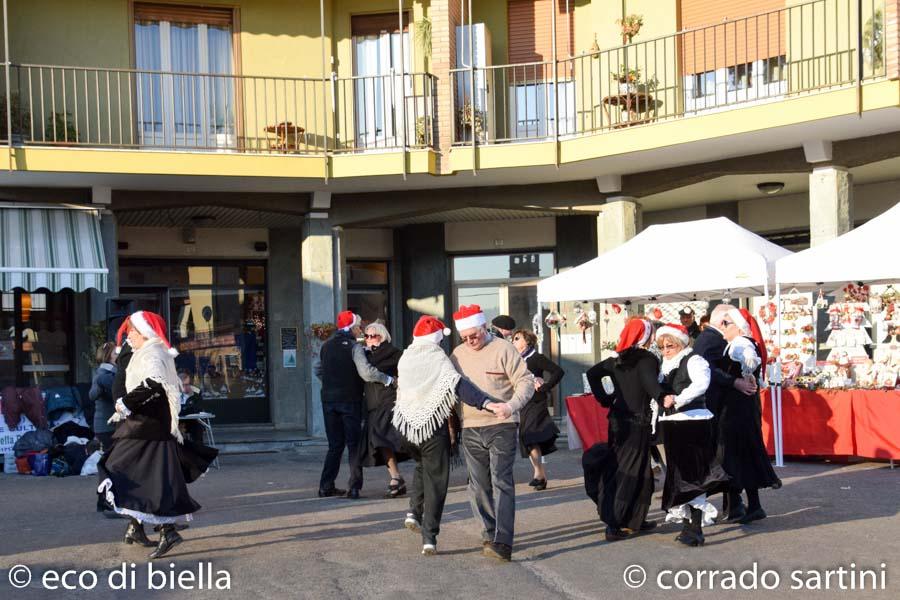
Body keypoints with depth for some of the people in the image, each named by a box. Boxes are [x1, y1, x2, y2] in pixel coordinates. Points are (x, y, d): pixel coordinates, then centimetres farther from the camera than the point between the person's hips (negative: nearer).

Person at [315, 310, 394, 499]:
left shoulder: (327, 346, 8)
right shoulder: (354, 347, -11)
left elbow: (318, 370, 19)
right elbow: (366, 372, -22)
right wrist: (388, 379, -14)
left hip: (329, 400, 5)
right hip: (350, 399, -5)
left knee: (335, 445, 13)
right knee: (354, 444, 2)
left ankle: (326, 486, 11)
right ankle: (354, 487, -3)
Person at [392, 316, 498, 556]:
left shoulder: (405, 358, 4)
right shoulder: (438, 358, -13)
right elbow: (458, 385, -27)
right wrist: (485, 402, -37)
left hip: (407, 425, 5)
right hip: (433, 426, -5)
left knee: (422, 466, 30)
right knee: (436, 479, 3)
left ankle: (414, 512, 13)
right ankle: (429, 536, -3)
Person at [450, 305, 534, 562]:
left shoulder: (503, 349, -6)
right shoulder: (458, 354, 9)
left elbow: (526, 381, -9)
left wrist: (512, 405, -26)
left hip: (501, 427, -5)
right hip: (470, 429, 5)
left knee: (501, 483, -11)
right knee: (479, 486, 10)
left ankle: (503, 543, -17)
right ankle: (490, 533, 23)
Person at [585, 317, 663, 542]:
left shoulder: (617, 360, 8)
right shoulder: (648, 359, -11)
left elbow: (592, 373, 4)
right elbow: (650, 381, -28)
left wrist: (605, 399, 6)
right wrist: (661, 398, -40)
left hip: (617, 420, 7)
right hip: (637, 422, -7)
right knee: (627, 474, -3)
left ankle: (635, 521, 24)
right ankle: (614, 525, -5)